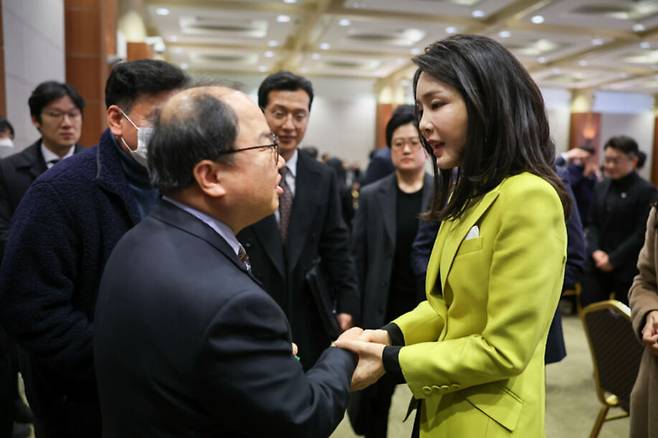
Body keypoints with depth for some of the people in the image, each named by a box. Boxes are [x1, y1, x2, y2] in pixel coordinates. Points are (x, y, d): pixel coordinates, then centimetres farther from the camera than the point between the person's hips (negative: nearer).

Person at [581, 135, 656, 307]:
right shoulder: (601, 187, 11)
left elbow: (642, 233, -11)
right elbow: (593, 224, 10)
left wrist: (613, 259, -14)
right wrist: (595, 251, -7)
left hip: (627, 269, -4)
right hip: (596, 266, 5)